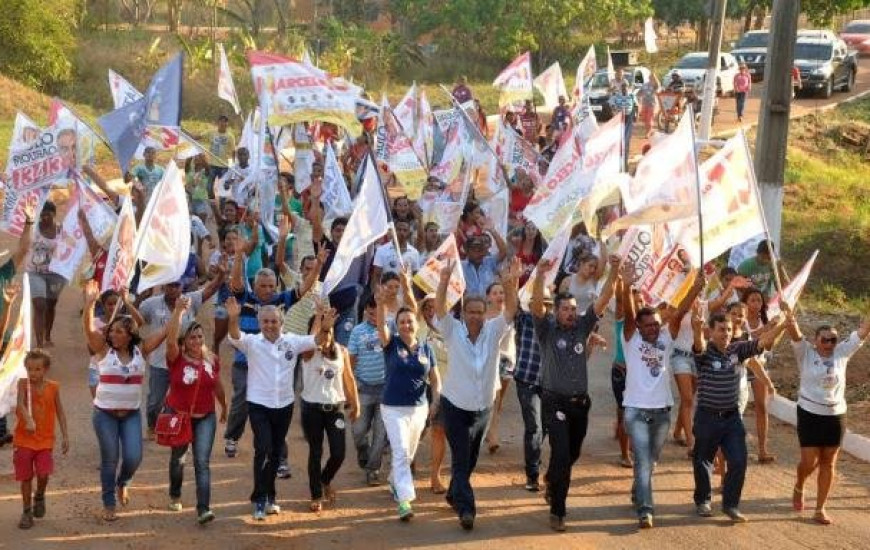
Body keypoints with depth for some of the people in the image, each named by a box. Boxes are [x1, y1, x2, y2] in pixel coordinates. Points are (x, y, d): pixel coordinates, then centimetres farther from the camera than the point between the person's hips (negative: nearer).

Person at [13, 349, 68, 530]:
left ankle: (39, 497, 19)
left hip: (45, 440, 1)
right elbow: (20, 404, -24)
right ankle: (27, 512, 20)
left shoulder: (53, 387, -1)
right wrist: (29, 420, -42)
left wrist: (65, 436, 4)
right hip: (24, 439, 0)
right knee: (26, 476, 5)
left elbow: (60, 412, 7)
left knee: (43, 474, -12)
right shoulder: (23, 384, -7)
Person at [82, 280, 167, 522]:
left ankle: (123, 482, 28)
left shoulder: (140, 351, -1)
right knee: (109, 460, 5)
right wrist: (90, 302, -33)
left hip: (132, 414, 2)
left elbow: (165, 332, -3)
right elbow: (88, 328, -20)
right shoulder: (104, 350, -6)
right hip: (105, 414, -2)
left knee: (133, 457, -7)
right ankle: (109, 504, 19)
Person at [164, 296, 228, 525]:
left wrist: (224, 407, 26)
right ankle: (175, 495, 46)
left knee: (202, 462, -11)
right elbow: (170, 338, -34)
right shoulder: (176, 359, -14)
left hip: (204, 418, 1)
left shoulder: (213, 360, -4)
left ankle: (203, 509, -18)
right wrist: (179, 311, -43)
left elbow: (217, 385, 13)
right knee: (178, 457, 19)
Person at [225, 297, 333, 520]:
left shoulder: (292, 342, 1)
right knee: (263, 449, -15)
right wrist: (233, 319, -47)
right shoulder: (252, 342, -7)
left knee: (276, 452, 13)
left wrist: (325, 328, -31)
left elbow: (315, 341, -9)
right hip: (258, 405, -4)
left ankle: (269, 497, 28)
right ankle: (259, 501, -10)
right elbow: (235, 337, -25)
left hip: (284, 405, 4)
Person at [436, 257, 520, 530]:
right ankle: (466, 508, -11)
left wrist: (513, 282, -36)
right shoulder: (453, 331, -11)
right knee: (460, 459, -9)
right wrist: (444, 280, -43)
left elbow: (510, 310, -18)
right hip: (456, 405, -3)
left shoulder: (493, 331, -6)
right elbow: (439, 308, -25)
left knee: (471, 459, 18)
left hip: (483, 407, 4)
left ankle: (454, 495, 39)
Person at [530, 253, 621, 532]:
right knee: (561, 455, -14)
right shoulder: (547, 329, -4)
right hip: (555, 402, -5)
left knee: (573, 454, 19)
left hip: (580, 402, 5)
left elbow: (603, 299, -3)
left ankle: (552, 481, 49)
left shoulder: (582, 326, 5)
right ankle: (557, 511, -7)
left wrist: (614, 271, -17)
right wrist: (540, 275, -38)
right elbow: (536, 303, -21)